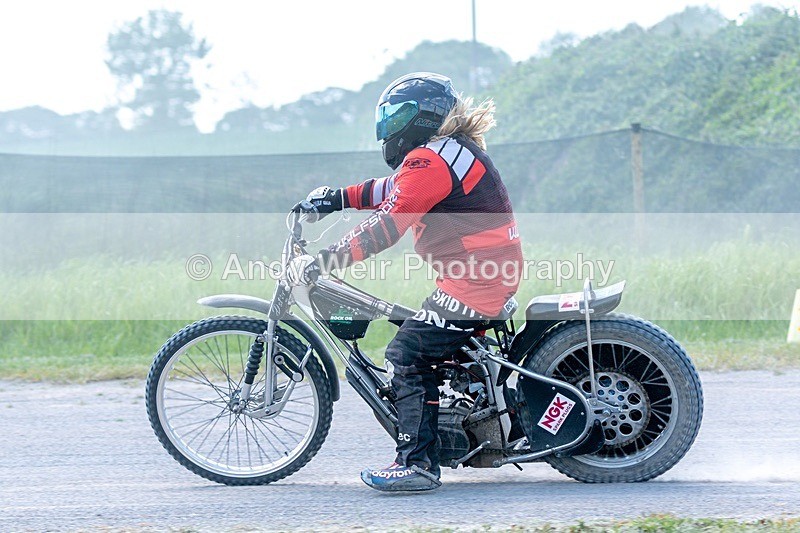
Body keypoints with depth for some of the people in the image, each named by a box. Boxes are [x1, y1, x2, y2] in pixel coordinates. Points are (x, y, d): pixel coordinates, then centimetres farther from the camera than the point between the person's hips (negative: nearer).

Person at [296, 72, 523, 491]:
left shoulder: (429, 160, -15)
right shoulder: (452, 149, 18)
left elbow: (388, 224, -22)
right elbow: (395, 190, 28)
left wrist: (328, 259, -21)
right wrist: (338, 198, 21)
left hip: (473, 278, -11)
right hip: (495, 270, 11)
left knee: (408, 354, -13)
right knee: (437, 349, 22)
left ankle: (417, 463, -19)